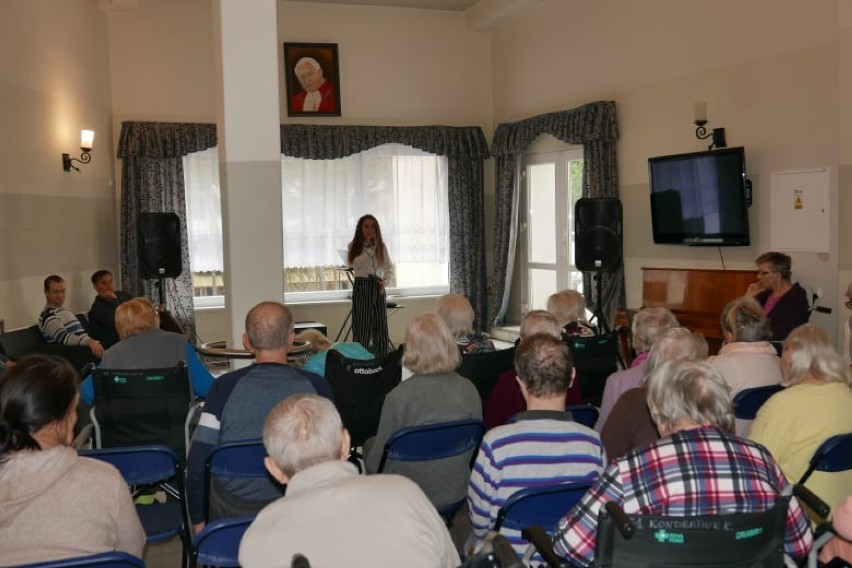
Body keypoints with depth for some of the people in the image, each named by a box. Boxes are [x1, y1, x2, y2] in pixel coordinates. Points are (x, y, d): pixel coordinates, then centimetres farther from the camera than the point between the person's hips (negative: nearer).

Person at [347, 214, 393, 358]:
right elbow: (355, 264, -18)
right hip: (361, 287, -3)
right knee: (362, 328, -5)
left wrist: (385, 281, -5)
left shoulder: (381, 246, 9)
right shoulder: (354, 246, 1)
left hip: (378, 288, 3)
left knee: (381, 327, 4)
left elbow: (389, 269, 13)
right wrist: (369, 247, -18)